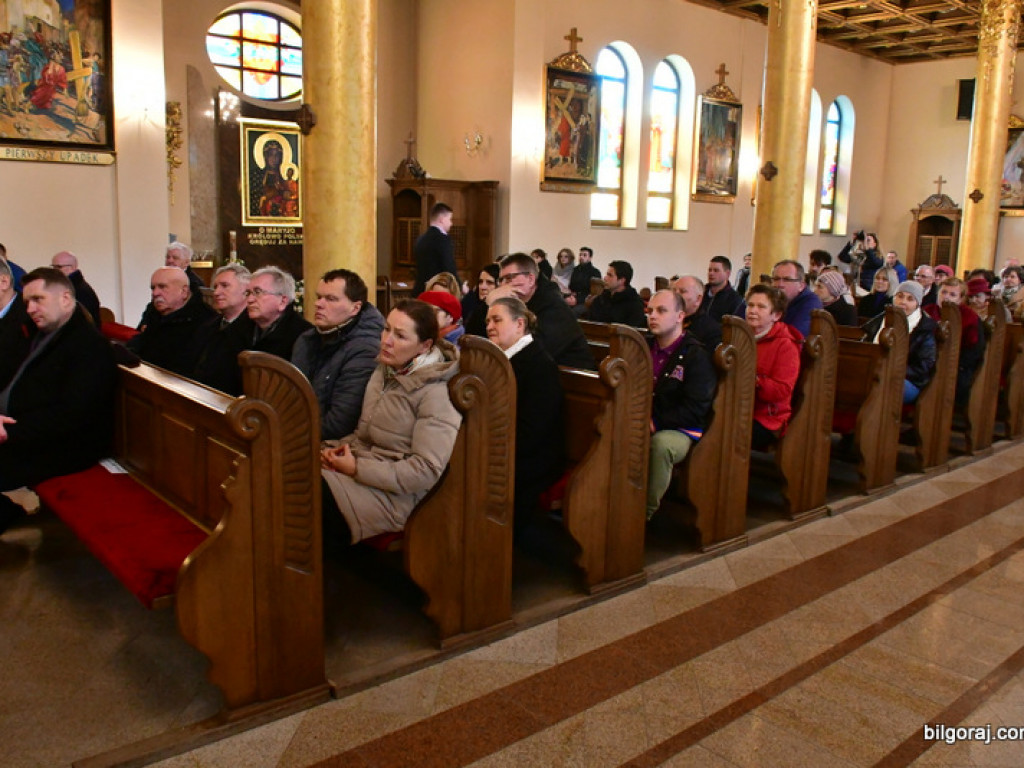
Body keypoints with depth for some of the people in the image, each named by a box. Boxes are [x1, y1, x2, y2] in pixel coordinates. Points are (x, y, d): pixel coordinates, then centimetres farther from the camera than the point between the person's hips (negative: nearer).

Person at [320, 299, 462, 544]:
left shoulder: (434, 392, -13)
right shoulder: (385, 372, 12)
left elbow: (426, 470, -18)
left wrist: (356, 468, -16)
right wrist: (337, 449, -1)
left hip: (393, 494, -8)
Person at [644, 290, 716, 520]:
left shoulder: (696, 355, -5)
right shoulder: (645, 348, 14)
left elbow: (695, 409, -12)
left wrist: (655, 423, -18)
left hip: (681, 431, -5)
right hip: (643, 425, 5)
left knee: (661, 442, -39)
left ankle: (645, 511, -22)